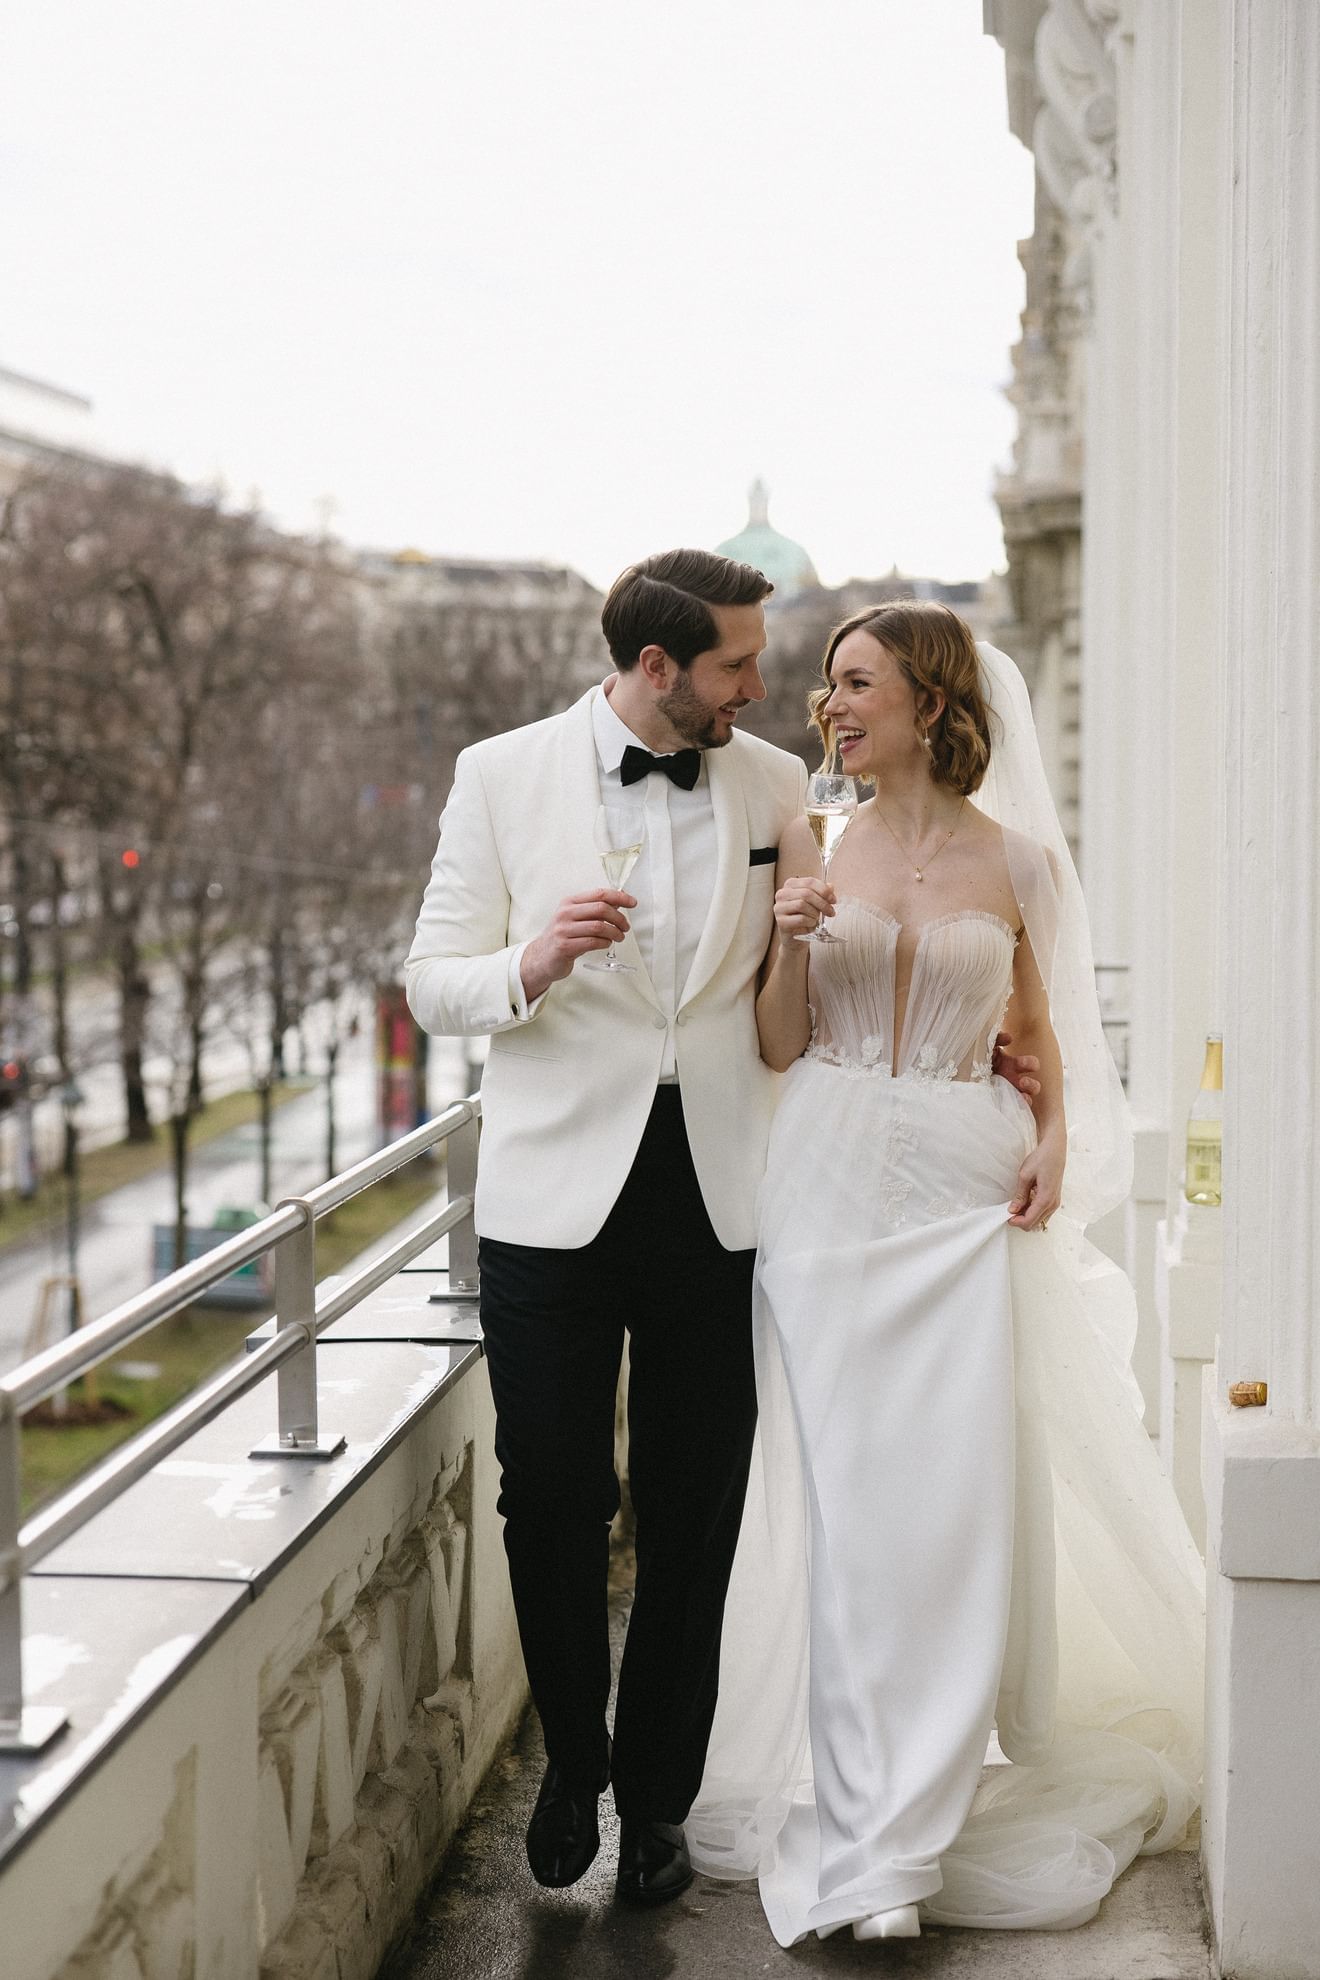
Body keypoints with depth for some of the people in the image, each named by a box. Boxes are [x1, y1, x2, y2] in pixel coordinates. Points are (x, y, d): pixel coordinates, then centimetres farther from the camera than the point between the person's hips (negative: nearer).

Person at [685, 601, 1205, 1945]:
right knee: (847, 1497, 0)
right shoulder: (814, 851, 7)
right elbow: (781, 1045, 7)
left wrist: (1056, 1136, -4)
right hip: (832, 1180, 1)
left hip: (966, 1193, -1)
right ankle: (867, 1826, 7)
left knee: (962, 1495, -3)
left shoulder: (1015, 859, 4)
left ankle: (896, 1833, 8)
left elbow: (1037, 1027, 14)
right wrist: (791, 937, -10)